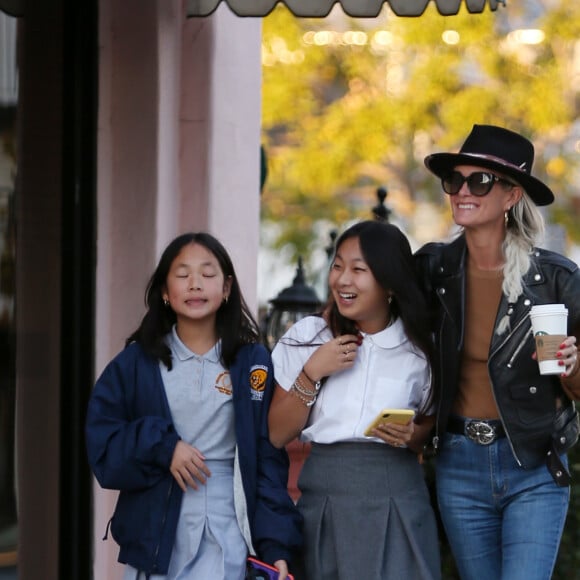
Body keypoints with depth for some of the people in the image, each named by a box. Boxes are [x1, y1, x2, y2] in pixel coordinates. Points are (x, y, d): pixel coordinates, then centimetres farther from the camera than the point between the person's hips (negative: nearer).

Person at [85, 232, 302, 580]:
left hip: (225, 539, -1)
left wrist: (276, 544, -9)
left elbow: (269, 459, -1)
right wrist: (161, 446, -16)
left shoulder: (254, 363, 3)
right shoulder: (135, 364, 4)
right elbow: (103, 446, 1)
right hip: (155, 535, 1)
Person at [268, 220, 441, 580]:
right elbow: (277, 435, 0)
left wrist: (412, 436, -10)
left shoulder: (419, 348, 1)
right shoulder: (307, 336, 1)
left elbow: (433, 426, 12)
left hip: (397, 503, 0)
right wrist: (311, 373, -11)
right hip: (324, 500, 0)